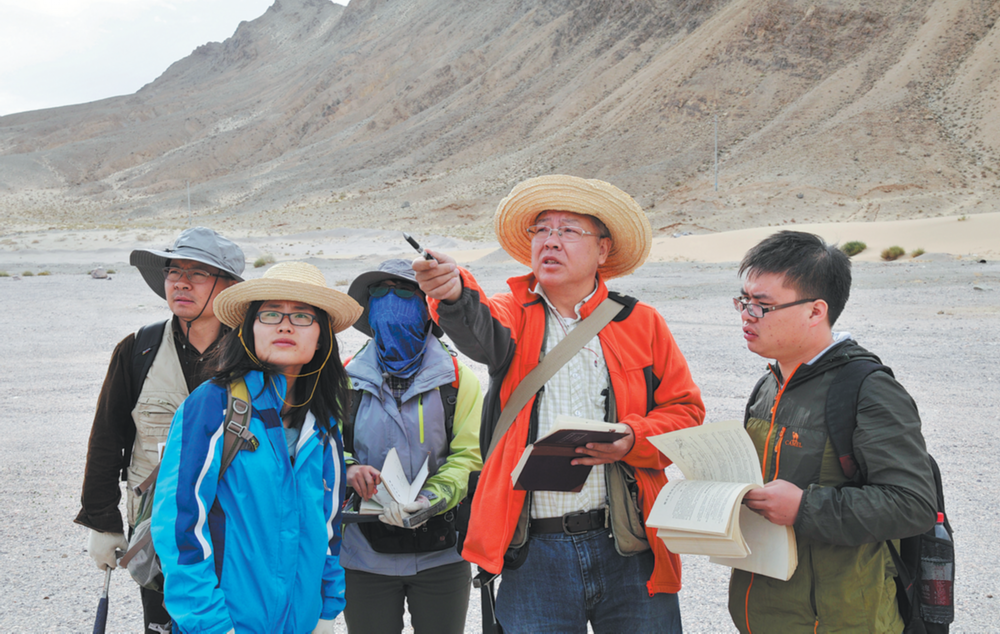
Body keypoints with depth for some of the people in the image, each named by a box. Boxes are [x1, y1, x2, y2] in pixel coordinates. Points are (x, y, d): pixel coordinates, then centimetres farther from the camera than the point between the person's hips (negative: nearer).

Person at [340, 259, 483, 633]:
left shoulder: (457, 379, 2)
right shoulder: (347, 379, 6)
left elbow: (470, 456, -4)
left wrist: (430, 500, -21)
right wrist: (347, 469, -18)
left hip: (440, 556, 0)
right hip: (365, 553, 1)